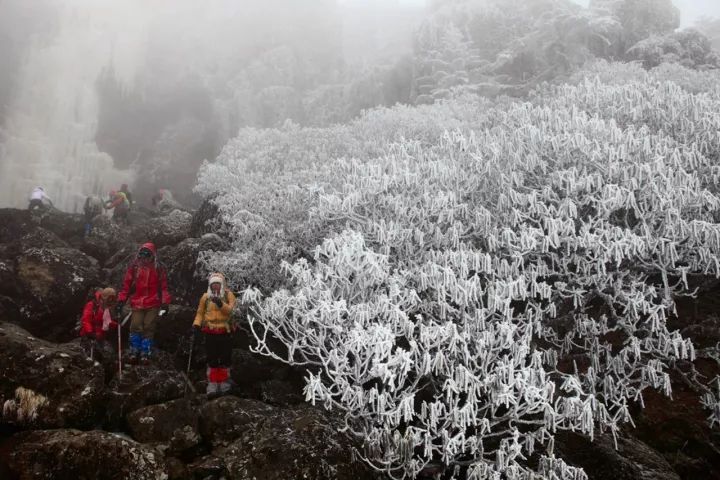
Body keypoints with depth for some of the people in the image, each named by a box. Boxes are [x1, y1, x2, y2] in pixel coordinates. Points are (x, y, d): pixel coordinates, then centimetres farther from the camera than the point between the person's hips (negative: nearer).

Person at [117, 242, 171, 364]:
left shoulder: (159, 268, 4)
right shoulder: (134, 266, 4)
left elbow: (164, 287, 4)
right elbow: (126, 284, 6)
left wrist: (165, 303, -2)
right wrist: (121, 301, 2)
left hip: (153, 304, 0)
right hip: (137, 303, 0)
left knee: (148, 329, 1)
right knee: (136, 327, -4)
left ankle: (146, 355, 8)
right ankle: (134, 353, 7)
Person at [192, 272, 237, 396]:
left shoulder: (229, 295, -1)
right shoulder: (205, 297, 5)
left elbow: (230, 309, -16)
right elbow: (200, 313, 10)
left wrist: (221, 304, -32)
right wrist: (196, 325, -2)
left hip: (225, 332, -1)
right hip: (210, 332, 1)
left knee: (225, 358, 5)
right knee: (212, 359, 3)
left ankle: (224, 382, 20)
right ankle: (213, 383, 12)